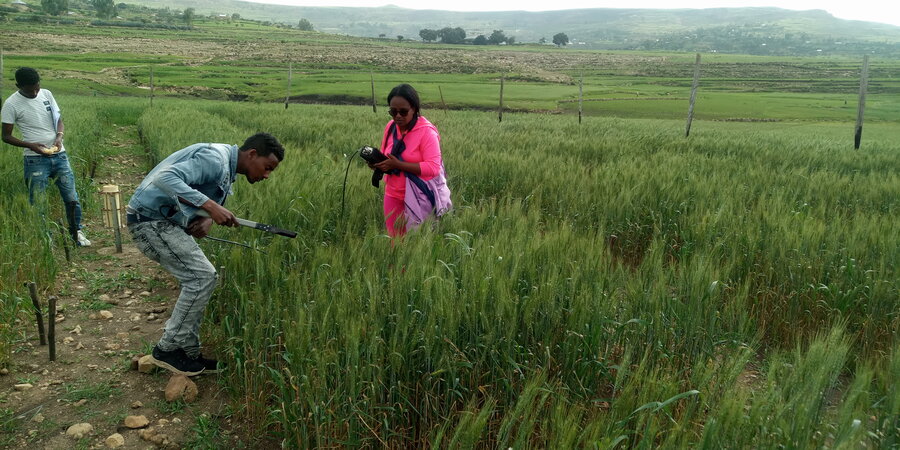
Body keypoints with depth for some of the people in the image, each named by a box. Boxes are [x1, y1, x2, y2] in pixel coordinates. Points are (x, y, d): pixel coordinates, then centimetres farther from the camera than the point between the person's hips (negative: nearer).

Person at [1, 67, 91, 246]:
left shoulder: (46, 94, 4)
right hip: (35, 160, -3)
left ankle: (77, 232, 22)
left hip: (59, 155, 4)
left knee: (72, 198, 6)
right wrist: (31, 145, -18)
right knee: (38, 204, 0)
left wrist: (59, 136, -11)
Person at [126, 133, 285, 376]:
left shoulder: (226, 168, 12)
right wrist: (210, 206, -38)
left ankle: (188, 352, 15)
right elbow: (167, 177, -33)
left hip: (165, 220, 10)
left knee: (199, 278, 9)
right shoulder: (215, 159, -21)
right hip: (150, 218, -10)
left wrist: (208, 220, -9)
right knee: (202, 276, -13)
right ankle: (168, 349, -2)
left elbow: (205, 202, 14)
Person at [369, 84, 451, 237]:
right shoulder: (390, 127, 2)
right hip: (393, 195, 6)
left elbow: (433, 167, -24)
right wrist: (378, 163, -11)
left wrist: (397, 164, -28)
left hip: (418, 198, -5)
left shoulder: (426, 131, -17)